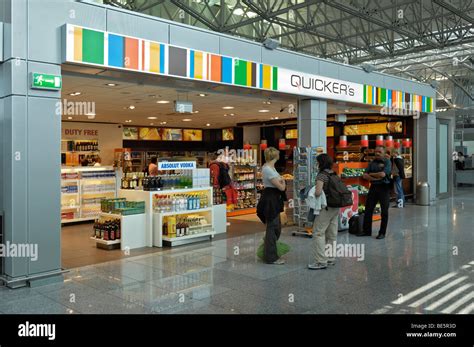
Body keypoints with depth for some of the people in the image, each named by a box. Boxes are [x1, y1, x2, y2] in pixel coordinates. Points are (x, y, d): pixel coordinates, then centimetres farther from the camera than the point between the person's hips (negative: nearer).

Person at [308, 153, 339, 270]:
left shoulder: (321, 175, -14)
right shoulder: (334, 174, 10)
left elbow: (318, 192, -25)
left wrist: (313, 195, -6)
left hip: (326, 207, -8)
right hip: (336, 207, 8)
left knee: (318, 233, -4)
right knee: (332, 233, 14)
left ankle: (320, 261, -5)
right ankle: (330, 258, 22)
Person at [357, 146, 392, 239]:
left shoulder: (387, 162, -3)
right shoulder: (372, 163, 10)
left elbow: (383, 174, -17)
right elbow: (365, 176, 2)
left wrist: (371, 174, -4)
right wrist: (375, 178, -12)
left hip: (384, 187, -5)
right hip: (373, 187, 5)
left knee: (384, 211, 3)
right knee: (368, 209, 6)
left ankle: (382, 232, 13)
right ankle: (366, 230, 17)